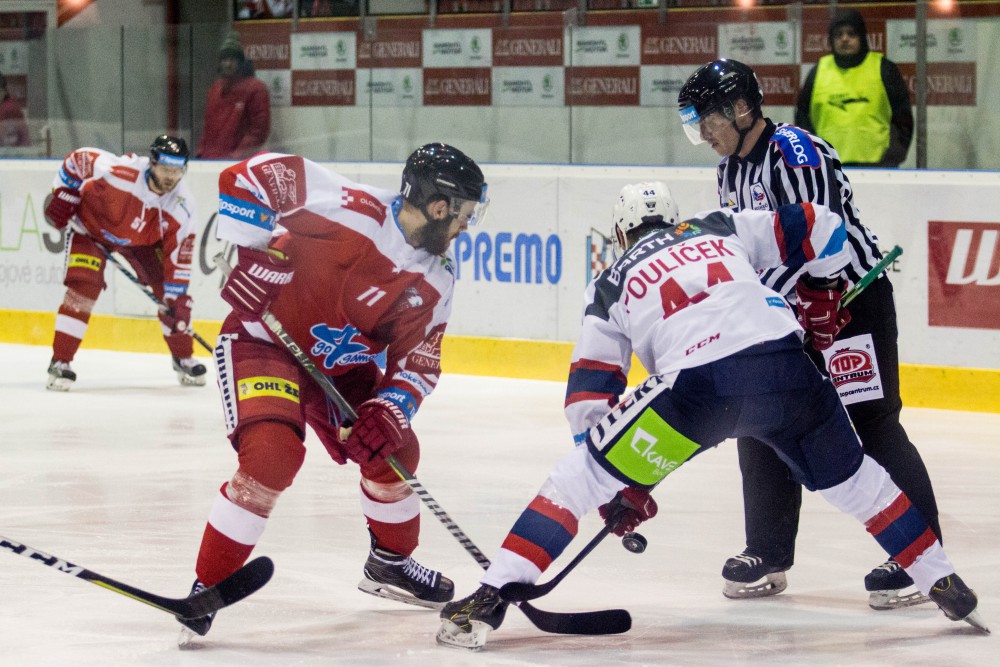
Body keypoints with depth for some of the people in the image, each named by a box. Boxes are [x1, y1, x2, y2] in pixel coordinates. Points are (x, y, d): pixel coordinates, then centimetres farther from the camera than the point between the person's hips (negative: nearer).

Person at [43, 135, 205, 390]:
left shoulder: (183, 206, -25)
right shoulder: (119, 171, -37)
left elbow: (179, 254, -18)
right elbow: (78, 159, -21)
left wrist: (178, 301, -21)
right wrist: (62, 195, -17)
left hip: (142, 239, 4)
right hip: (91, 225, -4)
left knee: (169, 289, -3)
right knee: (83, 287, -21)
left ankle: (183, 359, 17)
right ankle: (60, 363, -13)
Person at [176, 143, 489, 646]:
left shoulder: (435, 280, -3)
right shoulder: (353, 208, -27)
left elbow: (419, 361, 1)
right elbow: (250, 178, -25)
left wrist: (388, 411, -17)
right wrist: (252, 254, -27)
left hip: (340, 363, 8)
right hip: (264, 338, -8)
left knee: (394, 449, 12)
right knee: (272, 454, -27)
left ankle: (391, 563, 41)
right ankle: (206, 590, -16)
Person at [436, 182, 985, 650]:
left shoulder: (611, 286, 24)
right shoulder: (723, 229, 28)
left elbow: (589, 394, 18)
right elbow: (822, 230, 21)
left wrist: (615, 489, 23)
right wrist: (815, 292, 40)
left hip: (697, 388, -2)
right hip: (784, 366, 2)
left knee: (583, 474, 9)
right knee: (848, 476, 28)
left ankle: (491, 597, -1)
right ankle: (943, 584, 33)